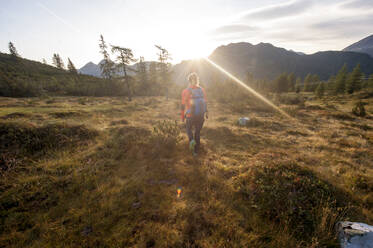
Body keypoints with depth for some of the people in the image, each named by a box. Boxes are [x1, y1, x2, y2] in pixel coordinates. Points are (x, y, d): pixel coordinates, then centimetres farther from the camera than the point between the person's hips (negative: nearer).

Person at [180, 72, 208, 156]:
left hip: (190, 116, -2)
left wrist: (182, 116, 4)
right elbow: (205, 102, 4)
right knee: (197, 132, 17)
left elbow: (183, 105, -6)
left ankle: (192, 140, -5)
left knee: (189, 129, 24)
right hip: (201, 116, 3)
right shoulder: (201, 90, -2)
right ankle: (196, 151, 24)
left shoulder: (185, 91, -9)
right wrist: (206, 112, 16)